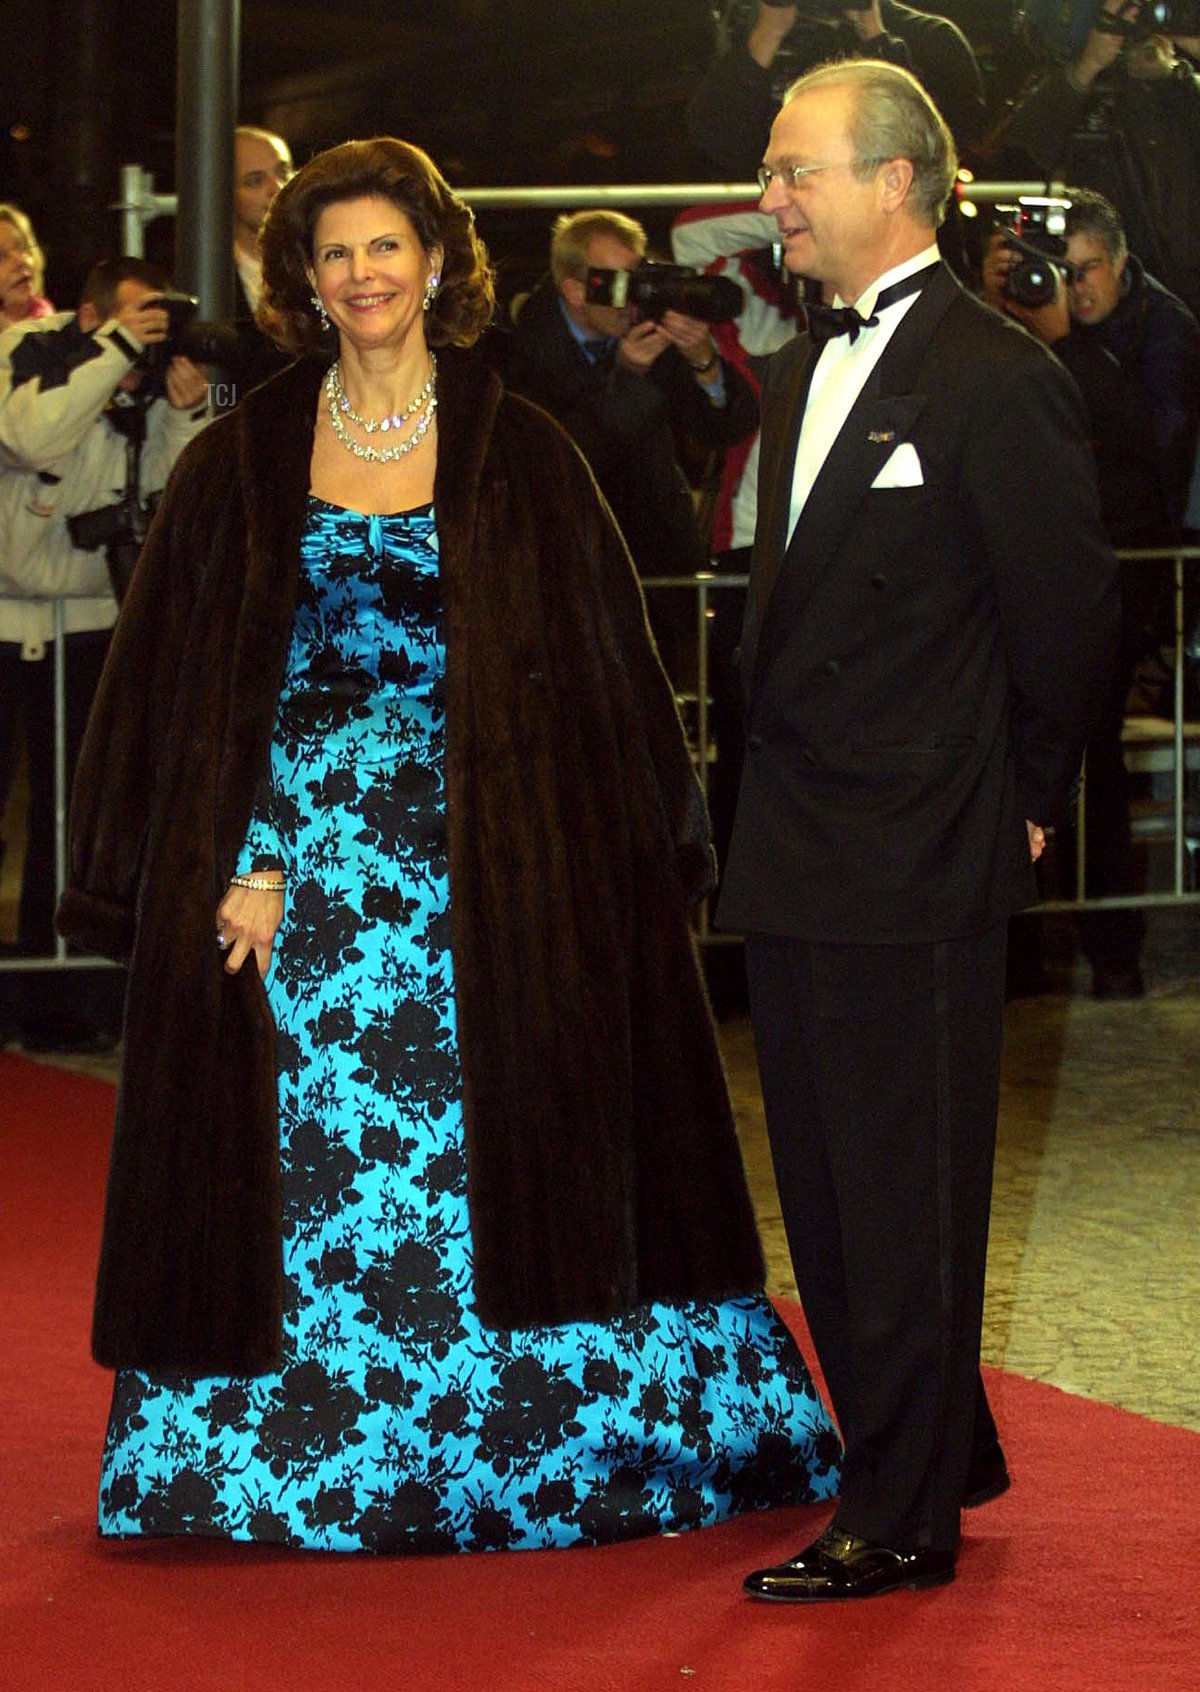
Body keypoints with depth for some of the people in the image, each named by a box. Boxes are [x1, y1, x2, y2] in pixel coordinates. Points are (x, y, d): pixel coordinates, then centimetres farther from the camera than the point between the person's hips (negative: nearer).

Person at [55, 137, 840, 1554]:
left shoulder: (519, 455, 4)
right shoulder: (241, 463, 6)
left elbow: (602, 660, 6)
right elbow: (177, 682, 5)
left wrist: (638, 853, 0)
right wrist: (238, 864, -5)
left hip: (484, 877, -1)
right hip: (296, 864, 1)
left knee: (498, 1152, 1)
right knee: (308, 1162, 1)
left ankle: (520, 1452, 12)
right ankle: (305, 1454, 11)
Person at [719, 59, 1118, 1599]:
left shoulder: (995, 378, -14)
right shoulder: (802, 371, 13)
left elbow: (1067, 613, -11)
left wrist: (1023, 799, -3)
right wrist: (781, 798, 15)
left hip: (916, 864, -9)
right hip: (794, 862, 9)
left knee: (906, 1195, -1)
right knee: (824, 1190, 15)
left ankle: (904, 1519, 9)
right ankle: (937, 1457, 29)